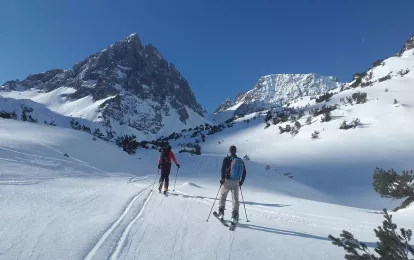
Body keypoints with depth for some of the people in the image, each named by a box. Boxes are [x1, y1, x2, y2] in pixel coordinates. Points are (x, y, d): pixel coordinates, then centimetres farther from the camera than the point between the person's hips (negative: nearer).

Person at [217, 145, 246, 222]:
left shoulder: (227, 159, -5)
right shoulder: (240, 160, 8)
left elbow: (223, 169, -14)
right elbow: (244, 172, 11)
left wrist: (222, 179, -6)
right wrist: (241, 182, 19)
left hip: (227, 181, -3)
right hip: (236, 182, 3)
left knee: (222, 196, 15)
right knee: (235, 198, 9)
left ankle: (221, 212, 16)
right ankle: (235, 215, 3)